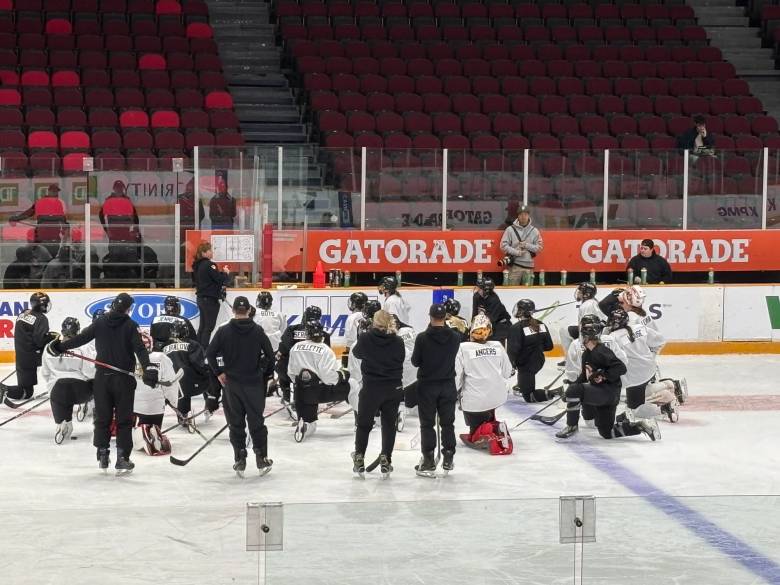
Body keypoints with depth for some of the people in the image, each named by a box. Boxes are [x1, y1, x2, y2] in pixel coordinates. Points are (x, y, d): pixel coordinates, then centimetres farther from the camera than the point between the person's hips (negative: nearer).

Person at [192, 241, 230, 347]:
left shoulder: (197, 265, 10)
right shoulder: (209, 265, -18)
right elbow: (221, 279, -20)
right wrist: (226, 273, 2)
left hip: (201, 298, 9)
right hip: (210, 299, -9)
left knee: (202, 326, 14)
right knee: (209, 327, -5)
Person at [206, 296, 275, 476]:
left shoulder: (224, 331, -5)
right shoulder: (257, 331, -4)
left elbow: (210, 352, -8)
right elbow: (269, 354, -3)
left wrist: (219, 372, 3)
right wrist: (267, 373, 12)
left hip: (232, 382, 0)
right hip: (254, 383, 0)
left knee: (236, 422, 7)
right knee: (256, 421, 9)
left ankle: (240, 461, 6)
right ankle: (262, 460, 9)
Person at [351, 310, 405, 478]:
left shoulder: (366, 338, -11)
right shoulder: (398, 342, -8)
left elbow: (357, 353, 8)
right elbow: (400, 361, 4)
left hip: (371, 388, -1)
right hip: (393, 388, 1)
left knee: (364, 424, 14)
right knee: (389, 424, 13)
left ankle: (359, 459, 15)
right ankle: (385, 460, 11)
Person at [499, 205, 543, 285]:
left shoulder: (534, 230, 8)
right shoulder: (510, 229, 1)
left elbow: (539, 247, 7)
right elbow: (503, 245, -2)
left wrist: (527, 245, -8)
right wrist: (516, 252, -12)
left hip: (529, 266, 2)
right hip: (515, 266, -2)